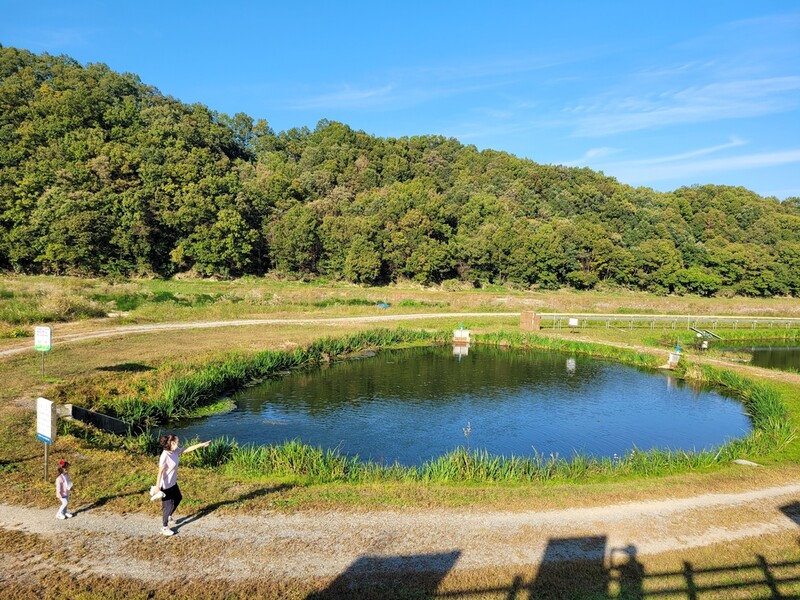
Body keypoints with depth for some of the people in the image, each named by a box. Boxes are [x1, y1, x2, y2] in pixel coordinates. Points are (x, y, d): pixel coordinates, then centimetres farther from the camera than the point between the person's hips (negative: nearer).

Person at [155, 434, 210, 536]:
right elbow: (160, 472, -27)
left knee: (178, 498, 27)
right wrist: (157, 487, -26)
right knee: (168, 505, 3)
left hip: (173, 482, 9)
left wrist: (202, 444, 8)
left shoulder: (175, 451, -5)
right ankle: (164, 528, 20)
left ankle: (169, 516, 49)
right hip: (166, 485, -9)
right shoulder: (165, 456, -29)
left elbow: (188, 449, 7)